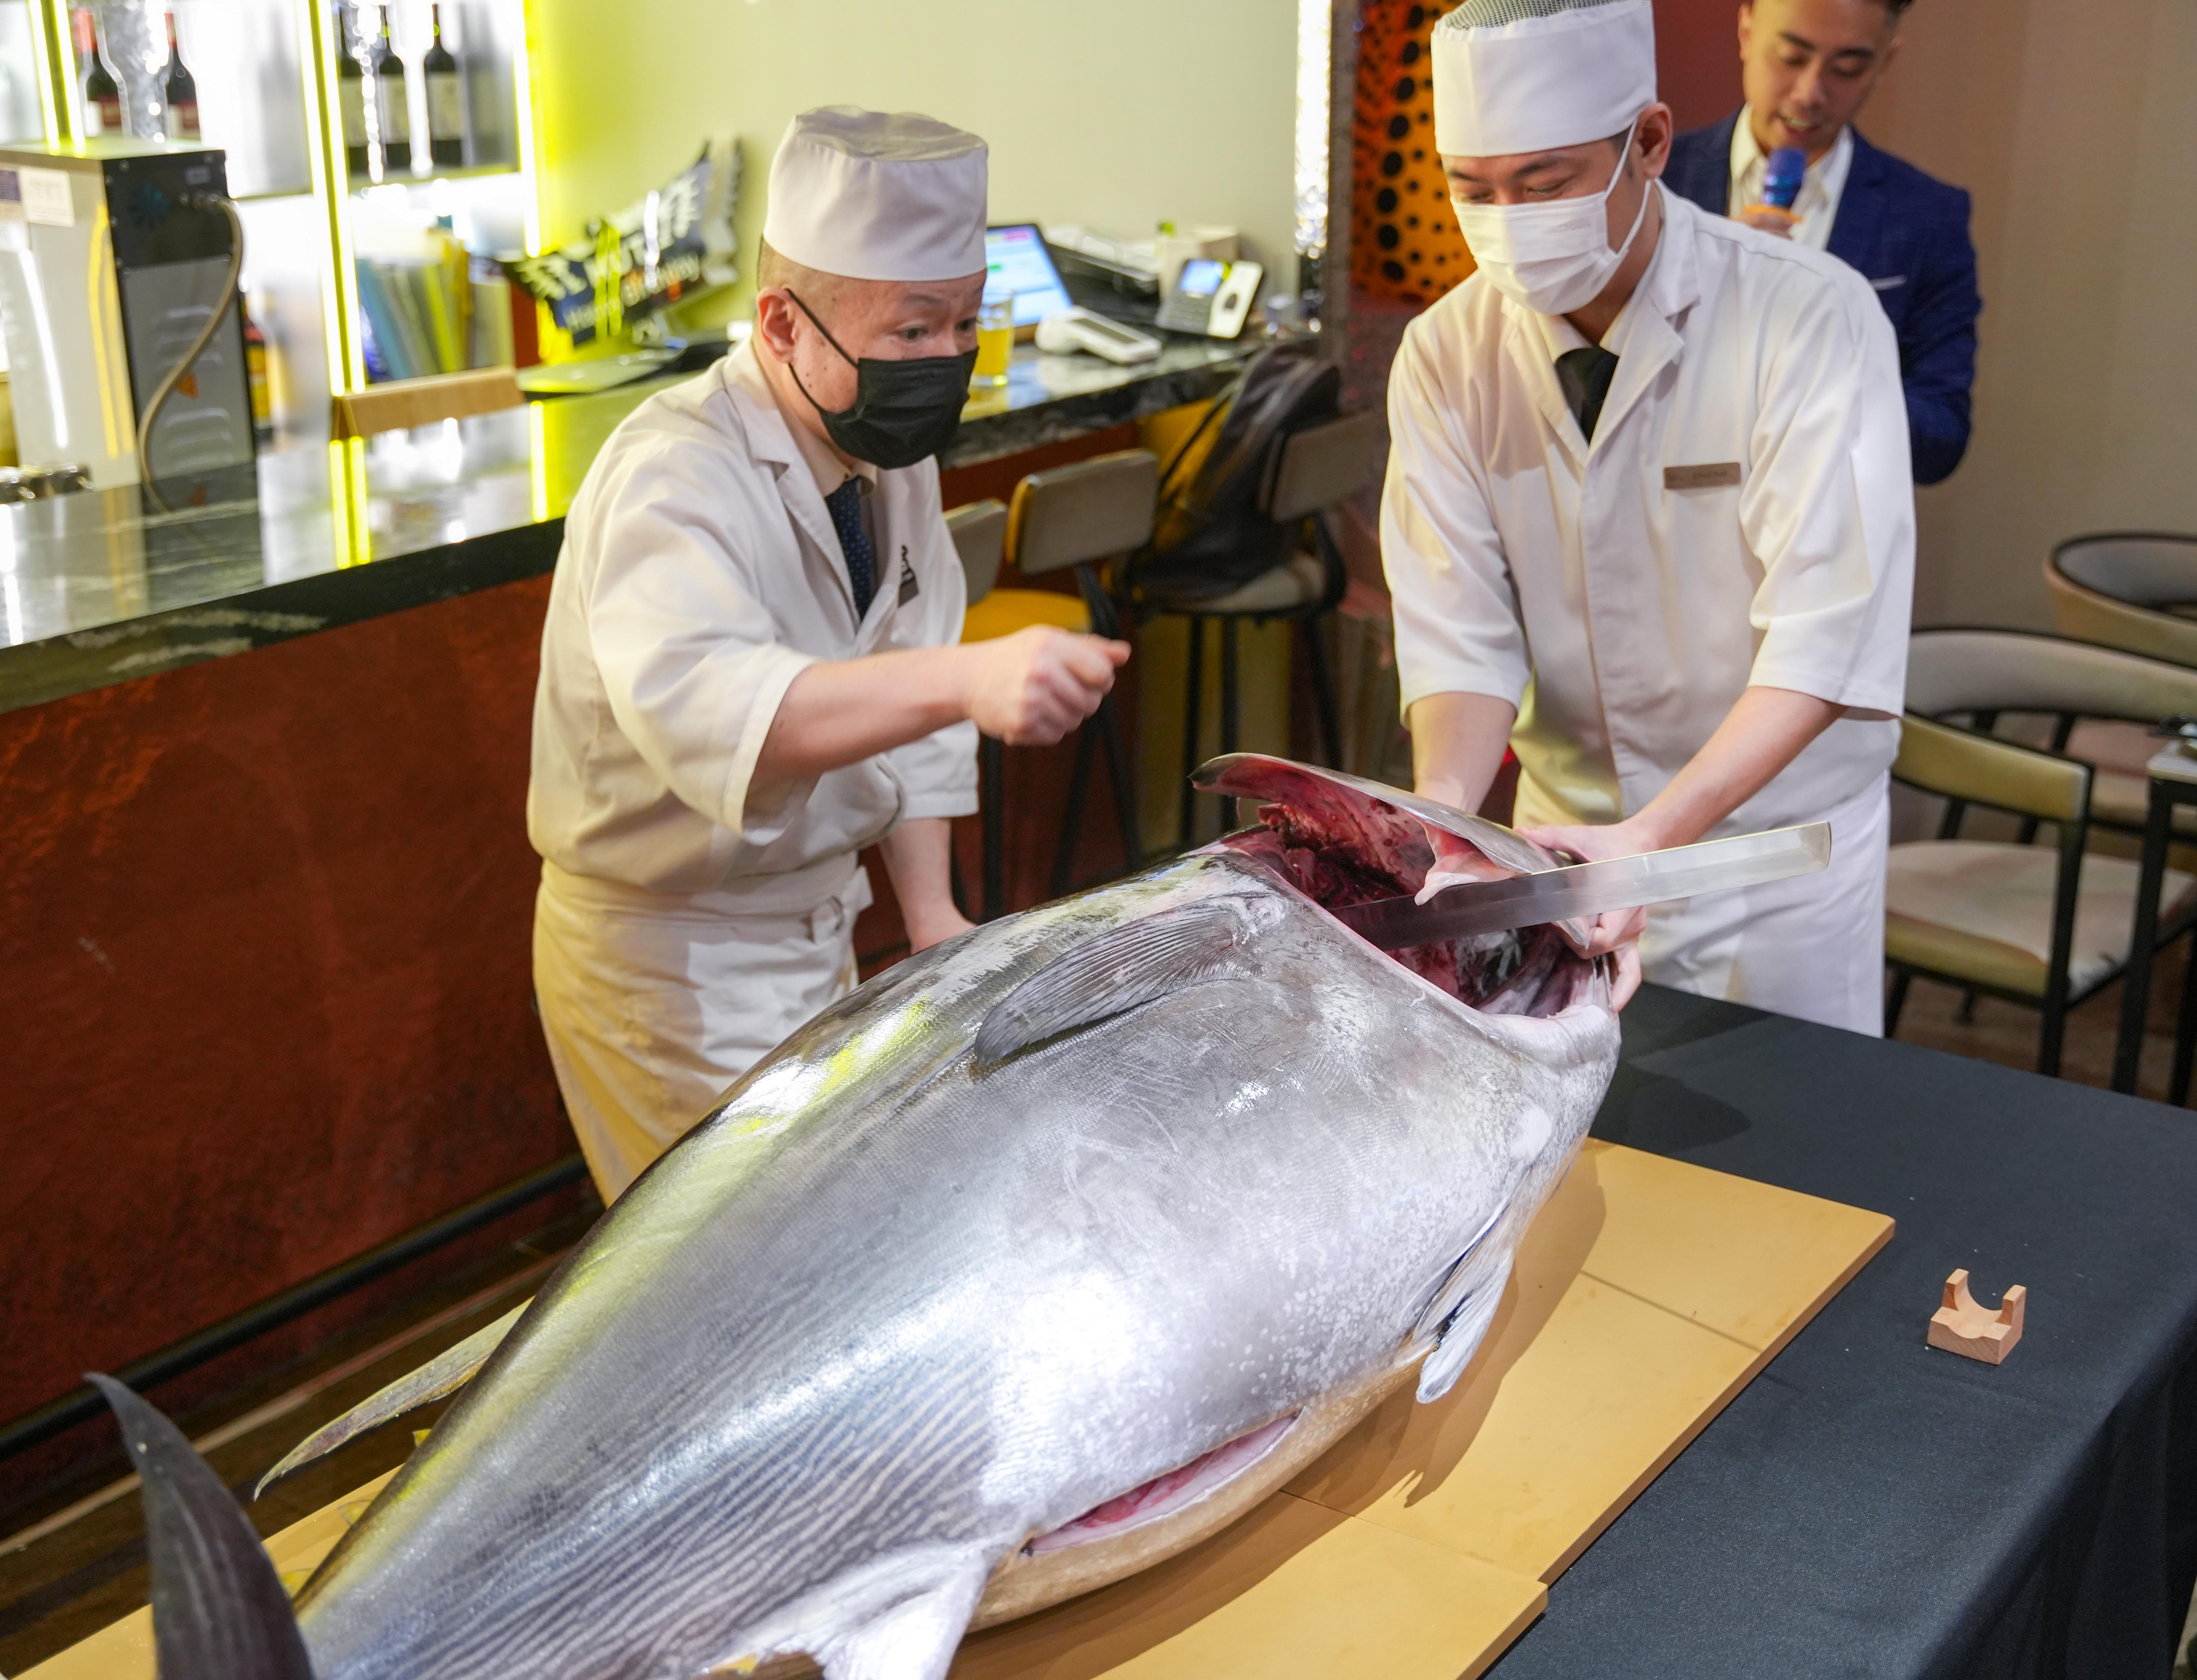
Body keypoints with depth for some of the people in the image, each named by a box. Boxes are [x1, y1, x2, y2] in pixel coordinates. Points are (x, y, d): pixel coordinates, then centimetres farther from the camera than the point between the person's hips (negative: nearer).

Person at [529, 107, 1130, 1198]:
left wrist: (931, 916, 0)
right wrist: (965, 678, -61)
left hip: (815, 928, 9)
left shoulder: (887, 454, 1)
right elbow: (700, 704, -48)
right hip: (671, 959, -8)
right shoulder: (675, 477, -28)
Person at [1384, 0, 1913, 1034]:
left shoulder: (1812, 320, -19)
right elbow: (1461, 634, -10)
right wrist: (1442, 815, -29)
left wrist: (1653, 838, -36)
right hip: (1565, 834, 3)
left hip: (1779, 841, -3)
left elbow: (1827, 640, -25)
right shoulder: (1448, 354, -7)